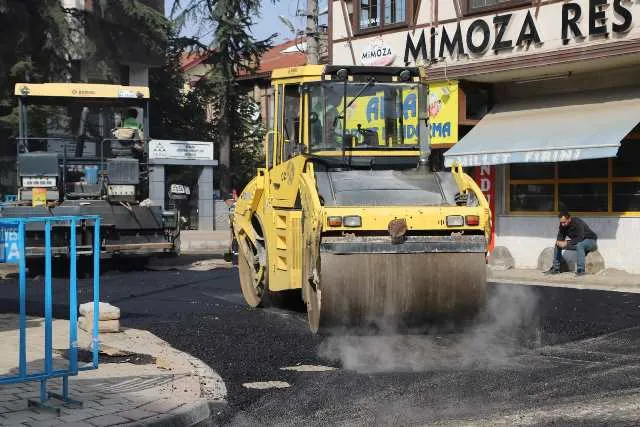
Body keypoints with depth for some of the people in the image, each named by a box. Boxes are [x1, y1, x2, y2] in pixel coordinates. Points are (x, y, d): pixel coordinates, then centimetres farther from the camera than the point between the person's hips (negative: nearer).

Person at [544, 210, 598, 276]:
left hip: (591, 240, -8)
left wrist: (566, 243, -35)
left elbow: (580, 239, -35)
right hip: (577, 242, 8)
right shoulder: (562, 225, -8)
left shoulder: (578, 223, -30)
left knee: (579, 245, -40)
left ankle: (580, 270, -36)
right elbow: (560, 236, -1)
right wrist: (559, 242, -24)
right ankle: (555, 269, 1)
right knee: (557, 245, -1)